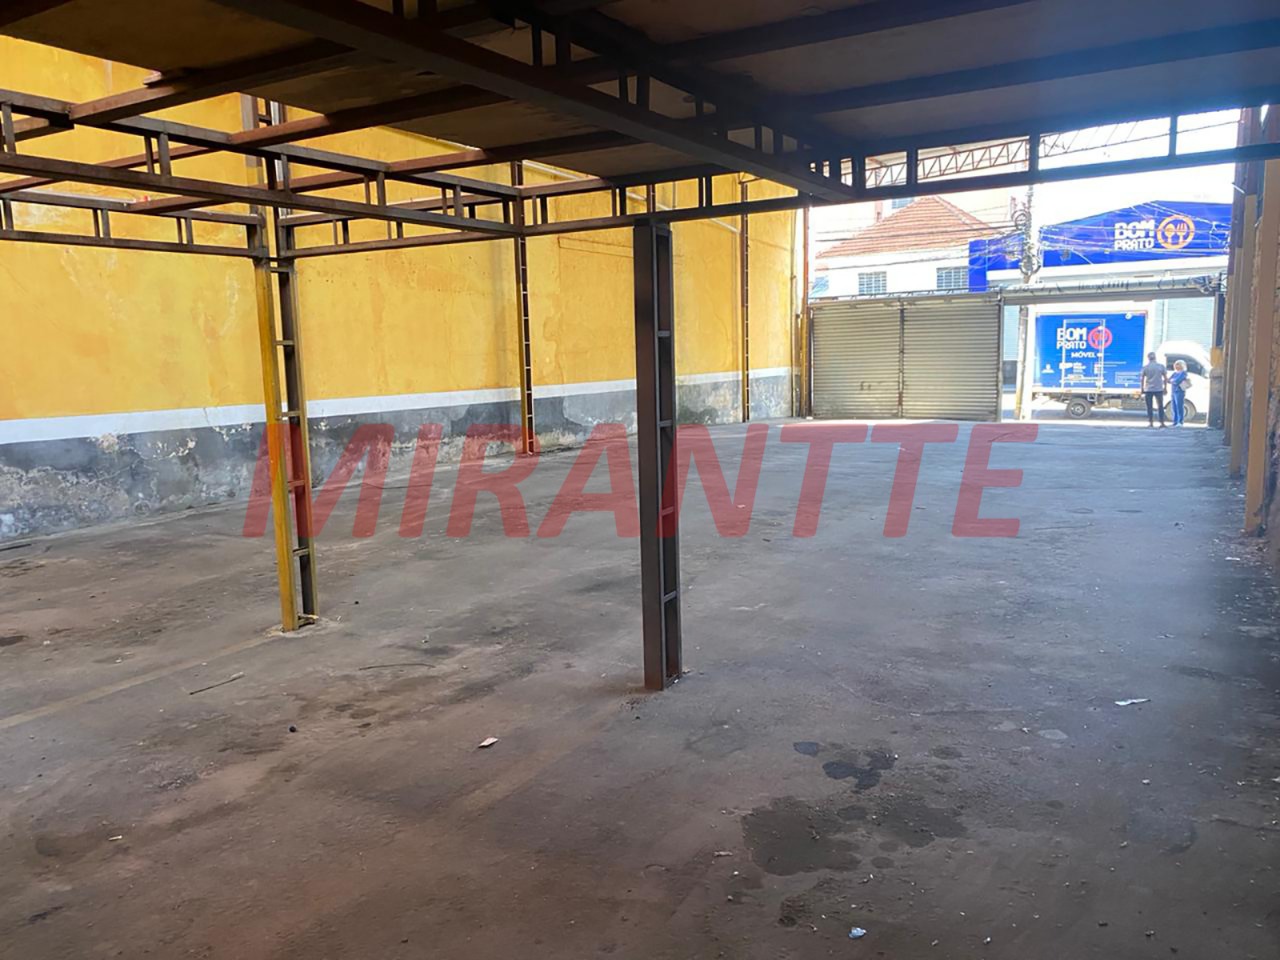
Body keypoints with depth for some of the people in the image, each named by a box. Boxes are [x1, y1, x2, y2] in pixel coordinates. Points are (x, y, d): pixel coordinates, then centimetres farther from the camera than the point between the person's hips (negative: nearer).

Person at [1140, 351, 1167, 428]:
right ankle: (1162, 422, 7)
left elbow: (1142, 379, -1)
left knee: (1149, 407, 4)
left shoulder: (1145, 367, -1)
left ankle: (1151, 422, 0)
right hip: (1159, 389, 1)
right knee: (1160, 407, 9)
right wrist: (1165, 388, 12)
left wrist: (1142, 390, 5)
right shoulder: (1161, 366, 2)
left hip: (1148, 390, -1)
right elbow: (1165, 378, 4)